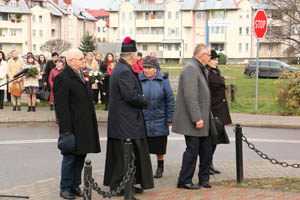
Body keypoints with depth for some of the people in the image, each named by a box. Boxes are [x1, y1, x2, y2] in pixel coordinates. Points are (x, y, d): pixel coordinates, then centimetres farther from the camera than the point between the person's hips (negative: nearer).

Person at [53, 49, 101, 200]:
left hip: (85, 125, 8)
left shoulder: (82, 75, 14)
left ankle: (75, 185, 23)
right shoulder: (62, 78, -13)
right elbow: (61, 106, -17)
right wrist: (66, 129, -19)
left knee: (80, 156, 13)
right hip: (72, 126, -8)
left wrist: (91, 123, 19)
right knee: (70, 157, 1)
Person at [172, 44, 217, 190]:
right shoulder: (190, 68, -15)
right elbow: (190, 96, -23)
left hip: (203, 118, 10)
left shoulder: (200, 69, 19)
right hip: (191, 120, -10)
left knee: (206, 148, 11)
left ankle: (204, 177, 22)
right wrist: (197, 118, -24)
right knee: (193, 149, -5)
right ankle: (184, 181, 5)